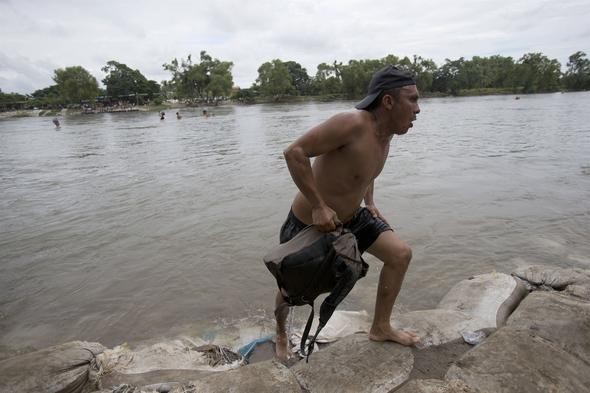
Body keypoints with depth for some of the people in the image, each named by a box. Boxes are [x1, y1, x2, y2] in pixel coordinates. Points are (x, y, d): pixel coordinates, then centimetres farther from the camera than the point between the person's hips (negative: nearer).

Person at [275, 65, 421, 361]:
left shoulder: (385, 132, -3)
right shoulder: (352, 124, -30)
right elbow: (294, 152, -33)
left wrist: (369, 202, 7)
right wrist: (319, 206, -32)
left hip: (350, 217, 7)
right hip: (308, 223, -7)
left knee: (400, 254, 1)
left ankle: (380, 328, 19)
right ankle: (281, 335, 42)